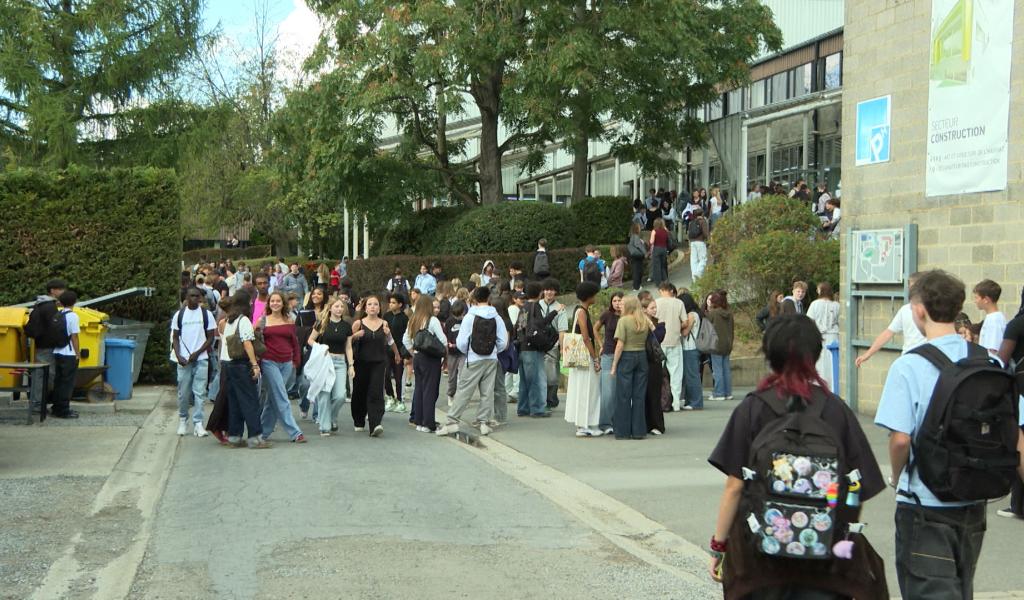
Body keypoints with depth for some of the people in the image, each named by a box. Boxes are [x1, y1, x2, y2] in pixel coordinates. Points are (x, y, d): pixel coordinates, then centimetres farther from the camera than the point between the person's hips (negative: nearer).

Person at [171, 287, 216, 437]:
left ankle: (198, 423, -2)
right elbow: (175, 337, 9)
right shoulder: (179, 314, 6)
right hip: (183, 360, 1)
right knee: (183, 392, 4)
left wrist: (197, 353, -8)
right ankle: (183, 420, 22)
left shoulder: (207, 314, 3)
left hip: (201, 359, -1)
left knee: (200, 392, -4)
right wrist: (178, 356, -5)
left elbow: (210, 338, 3)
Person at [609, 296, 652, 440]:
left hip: (627, 357, -4)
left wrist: (614, 365, -7)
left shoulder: (624, 320, -8)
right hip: (642, 357, 4)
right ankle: (638, 430, 10)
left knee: (623, 395, 2)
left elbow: (620, 344, -11)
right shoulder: (645, 321, 6)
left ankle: (623, 431, 4)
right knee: (639, 395, 8)